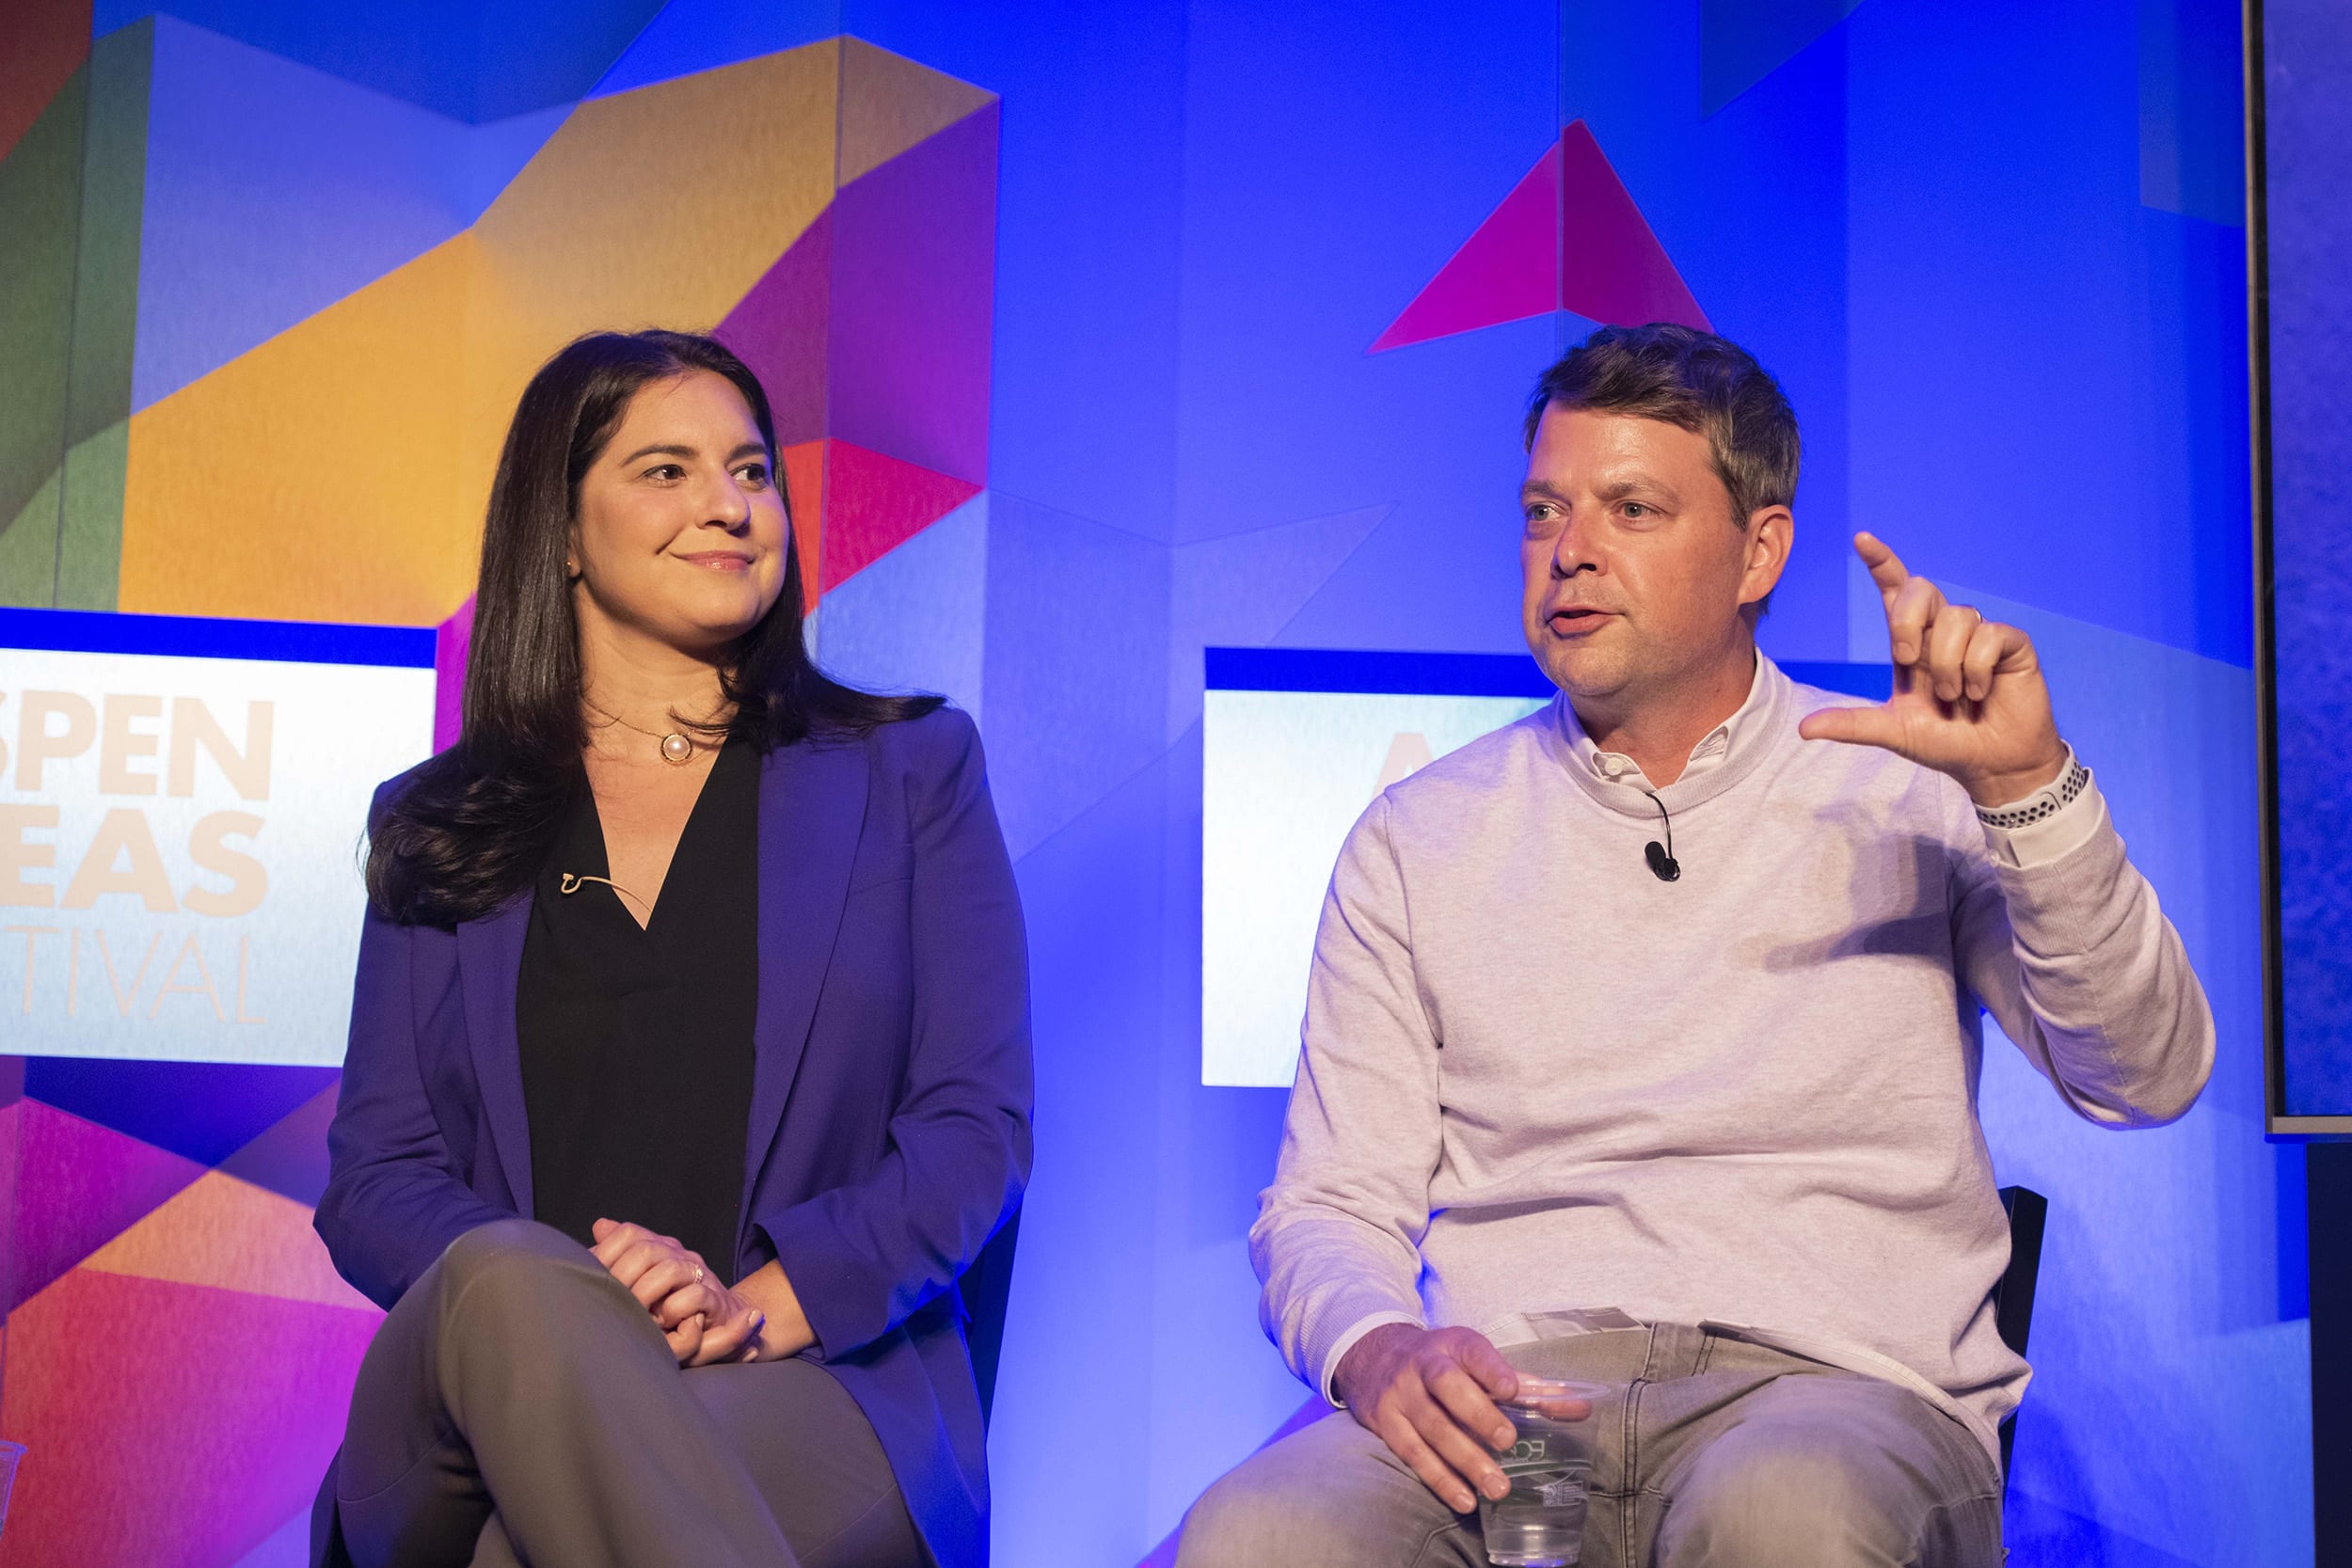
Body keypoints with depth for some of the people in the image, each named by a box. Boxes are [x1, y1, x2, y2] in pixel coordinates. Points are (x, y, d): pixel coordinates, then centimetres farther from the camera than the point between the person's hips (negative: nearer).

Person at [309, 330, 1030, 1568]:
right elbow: (375, 1176, 9)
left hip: (819, 1402, -3)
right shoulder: (433, 827, 18)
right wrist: (560, 1294, -14)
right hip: (478, 1377, 3)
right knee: (507, 1276, -34)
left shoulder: (909, 771, 13)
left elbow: (978, 1126, 4)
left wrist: (764, 1303, -14)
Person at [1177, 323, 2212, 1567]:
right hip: (1506, 1402, 1)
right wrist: (1376, 1350, -12)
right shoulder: (1414, 843, 14)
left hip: (1833, 1384, -1)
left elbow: (2146, 1081, -1)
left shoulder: (1907, 793, 11)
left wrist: (2025, 779, -15)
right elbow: (1329, 1207, 11)